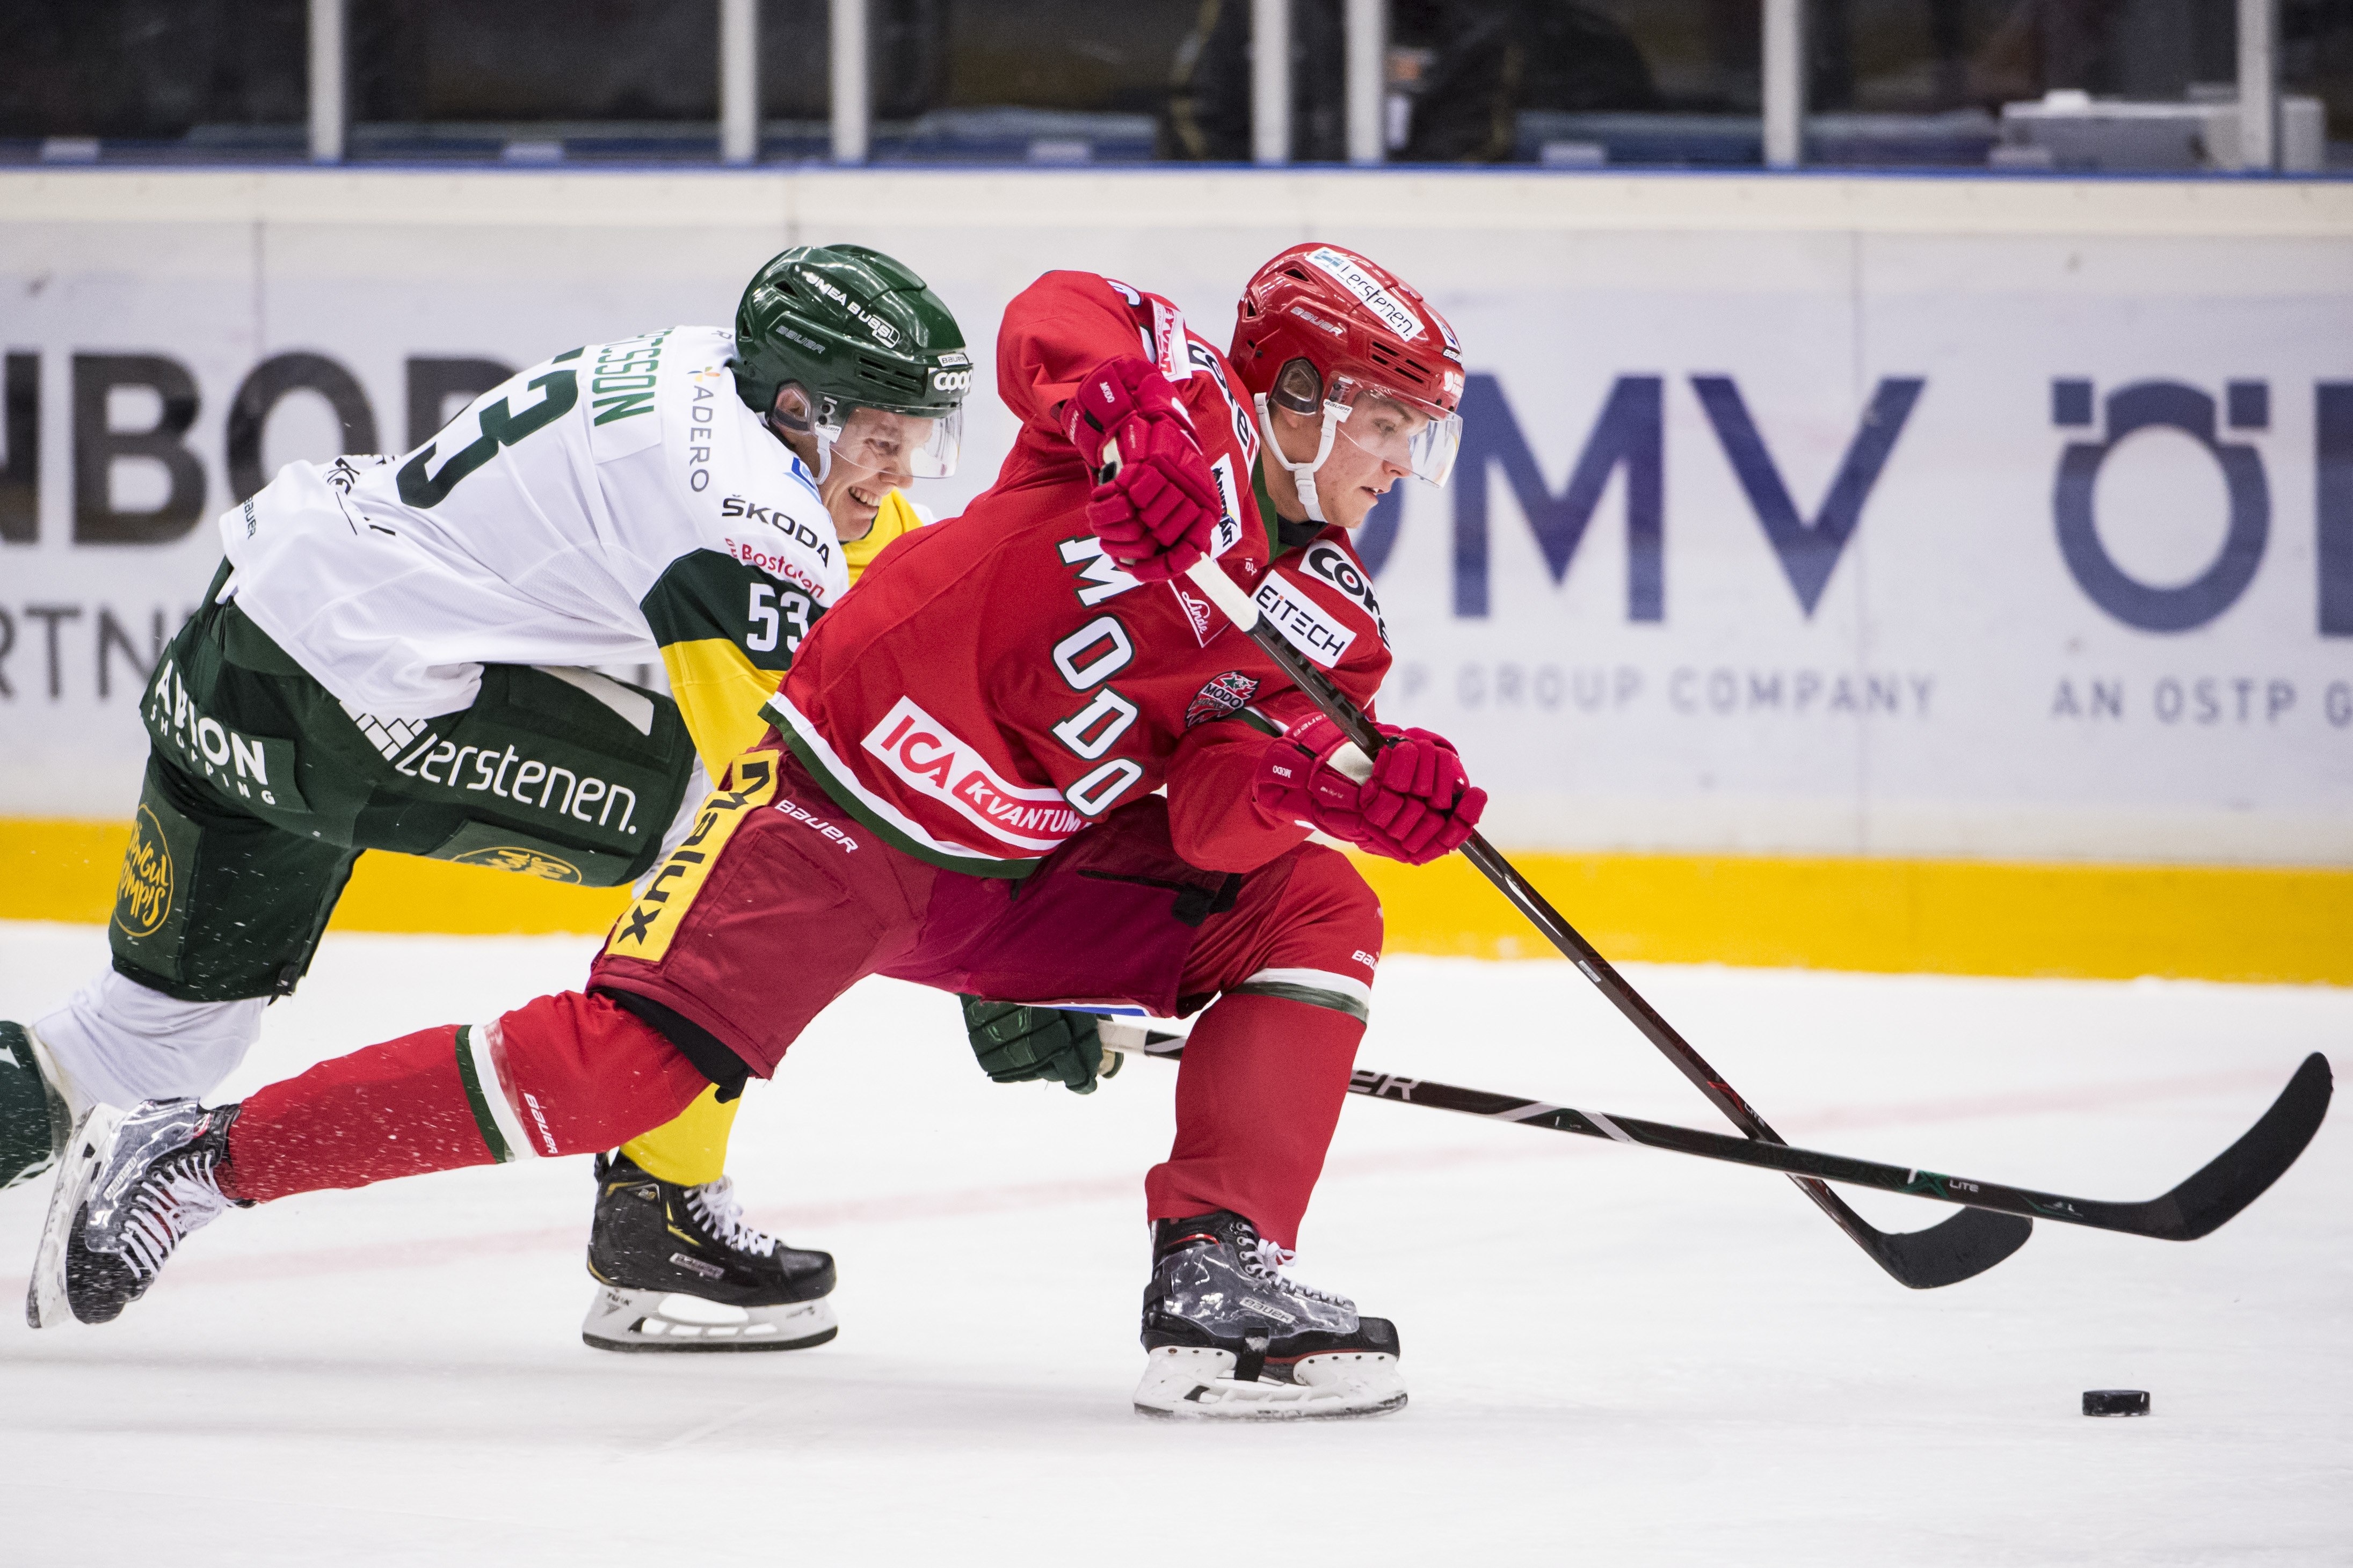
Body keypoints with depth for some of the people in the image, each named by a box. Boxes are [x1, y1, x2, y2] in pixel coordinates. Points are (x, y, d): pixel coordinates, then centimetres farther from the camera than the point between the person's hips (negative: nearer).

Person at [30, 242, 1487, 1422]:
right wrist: (1120, 403, -44)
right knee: (613, 1066, -17)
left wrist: (1343, 795, -25)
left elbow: (1218, 821, -5)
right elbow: (1055, 323, -25)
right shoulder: (1187, 399, -6)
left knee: (1315, 907, -4)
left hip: (1029, 867, 7)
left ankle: (1222, 1279, -12)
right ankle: (203, 1155, -7)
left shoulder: (1331, 626, 7)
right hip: (849, 791, -7)